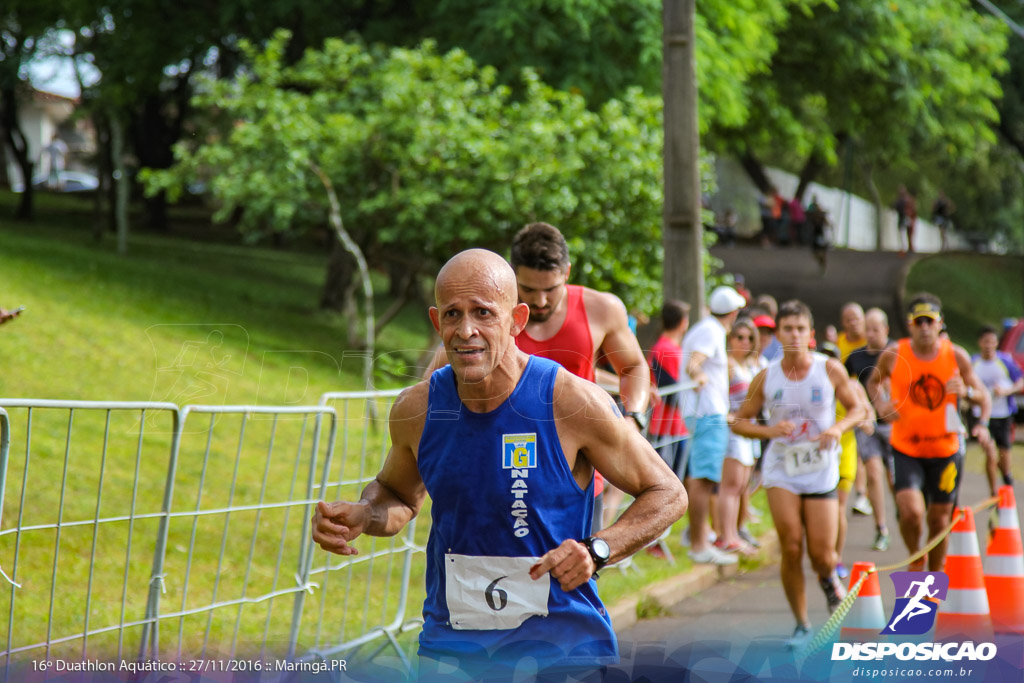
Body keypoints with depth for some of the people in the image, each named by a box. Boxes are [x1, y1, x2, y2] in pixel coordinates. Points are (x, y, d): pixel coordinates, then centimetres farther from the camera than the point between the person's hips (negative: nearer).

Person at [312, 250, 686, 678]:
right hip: (449, 647, 3)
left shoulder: (573, 402, -14)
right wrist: (360, 517, -4)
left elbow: (668, 495, -4)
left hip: (561, 647, -3)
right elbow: (398, 494, 18)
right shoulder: (416, 410, -3)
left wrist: (596, 550, -19)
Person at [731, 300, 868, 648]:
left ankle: (829, 579, 35)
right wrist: (769, 430, -15)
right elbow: (738, 421, 4)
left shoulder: (830, 369, -4)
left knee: (822, 554, -4)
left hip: (821, 471, 0)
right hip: (781, 471, 0)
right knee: (791, 549, -10)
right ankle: (801, 624, 6)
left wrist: (838, 427, -15)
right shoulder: (766, 378, -3)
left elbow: (857, 408, 6)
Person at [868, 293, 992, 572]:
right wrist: (880, 404, -9)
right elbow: (873, 382, 11)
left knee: (939, 518, 9)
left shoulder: (956, 356, -5)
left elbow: (983, 394, 6)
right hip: (905, 449, -1)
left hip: (945, 449, 2)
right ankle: (915, 558, 11)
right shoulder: (894, 355, -8)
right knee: (911, 512, -20)